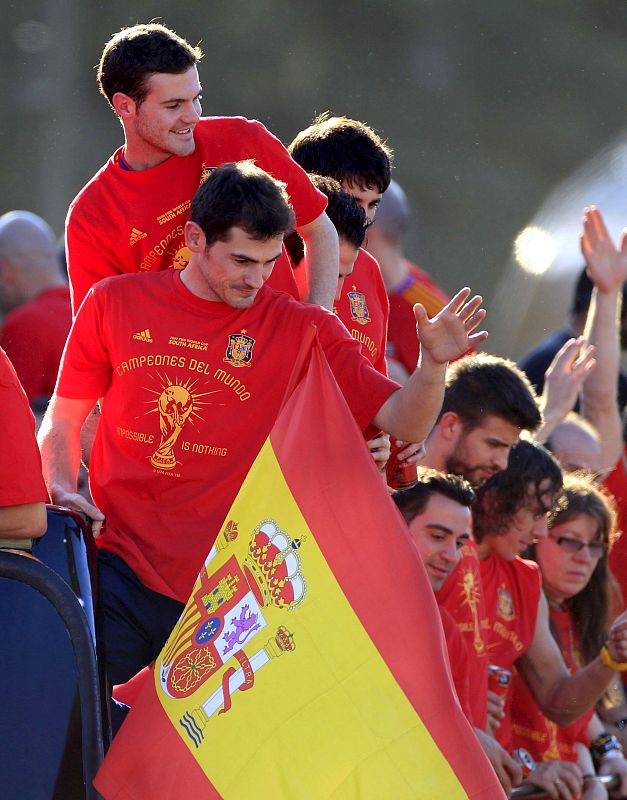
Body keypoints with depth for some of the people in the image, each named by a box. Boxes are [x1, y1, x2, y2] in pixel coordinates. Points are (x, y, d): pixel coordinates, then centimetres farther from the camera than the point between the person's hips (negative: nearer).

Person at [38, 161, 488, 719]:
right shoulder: (115, 304, 7)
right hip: (117, 568, 1)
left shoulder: (301, 332, 4)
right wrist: (63, 488, -5)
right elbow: (62, 423, 15)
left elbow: (405, 423, 0)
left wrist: (434, 365, -20)